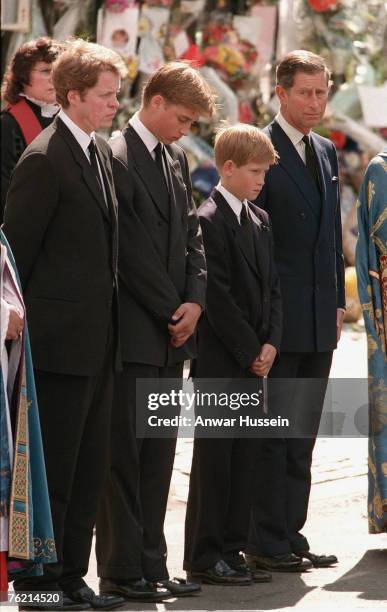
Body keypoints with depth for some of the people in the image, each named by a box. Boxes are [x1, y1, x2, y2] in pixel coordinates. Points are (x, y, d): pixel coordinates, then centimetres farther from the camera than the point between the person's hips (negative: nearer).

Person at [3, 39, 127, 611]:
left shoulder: (100, 152, 13)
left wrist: (108, 317, 14)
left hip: (98, 338, 9)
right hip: (61, 338, -9)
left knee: (89, 467, 12)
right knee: (53, 467, -1)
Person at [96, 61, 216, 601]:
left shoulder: (176, 159, 16)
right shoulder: (116, 158, -12)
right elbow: (131, 250, -15)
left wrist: (195, 301, 0)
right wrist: (172, 310, -9)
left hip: (171, 333, 8)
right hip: (133, 331, -8)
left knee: (159, 455, 10)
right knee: (124, 453, -2)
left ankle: (151, 566, 15)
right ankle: (121, 571, 3)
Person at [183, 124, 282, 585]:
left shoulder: (260, 220, 15)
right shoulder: (208, 220, -11)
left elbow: (271, 287, 14)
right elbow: (216, 296, -15)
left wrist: (270, 343, 0)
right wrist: (249, 351, -13)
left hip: (254, 359, 8)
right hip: (219, 360, -8)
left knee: (244, 456, 8)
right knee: (213, 457, -3)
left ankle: (231, 549, 15)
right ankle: (204, 556, 2)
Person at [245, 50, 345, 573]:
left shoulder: (326, 152, 15)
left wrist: (337, 302, 13)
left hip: (319, 320, 7)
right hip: (278, 314, -7)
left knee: (302, 434, 10)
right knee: (274, 433, -3)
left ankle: (290, 535, 16)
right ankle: (265, 543, 3)